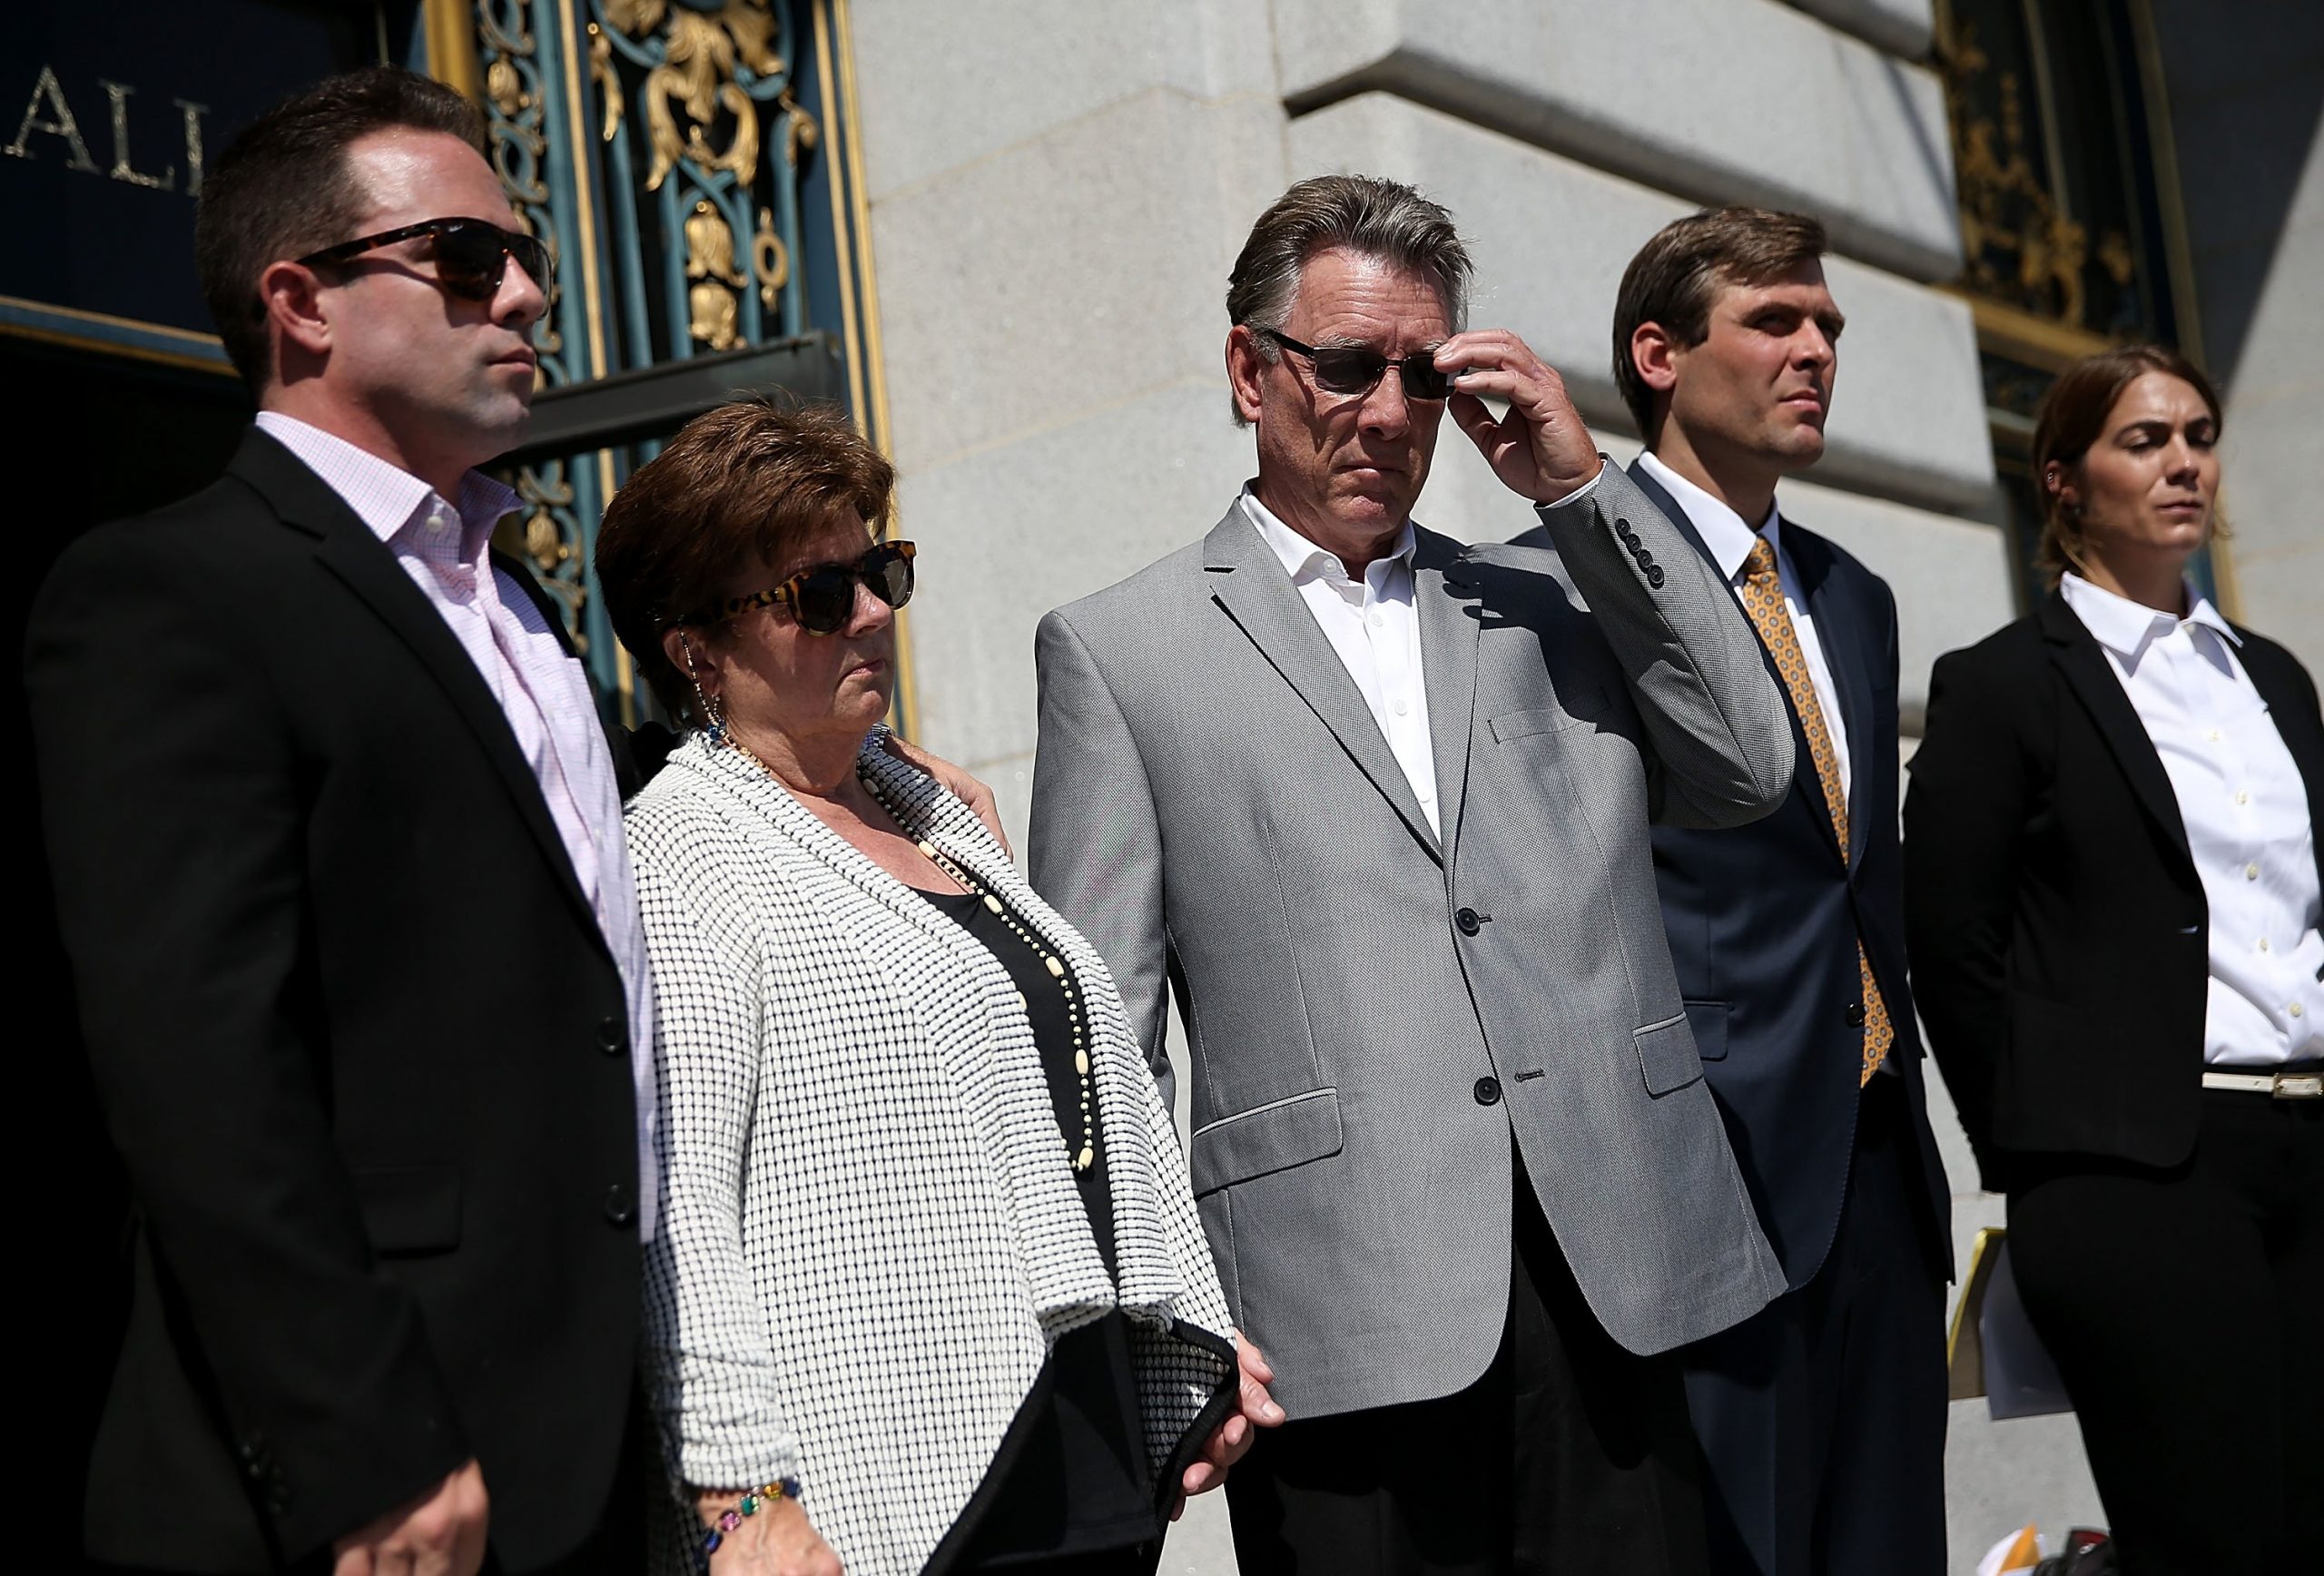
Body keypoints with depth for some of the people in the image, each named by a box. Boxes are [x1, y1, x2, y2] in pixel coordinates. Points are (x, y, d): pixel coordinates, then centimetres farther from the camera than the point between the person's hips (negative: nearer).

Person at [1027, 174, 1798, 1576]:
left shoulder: (1546, 603, 18)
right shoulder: (1118, 651, 6)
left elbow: (1749, 773, 5)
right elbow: (1101, 1035, 3)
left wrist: (1580, 487, 3)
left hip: (1610, 1291, 3)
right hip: (1341, 1319, -3)